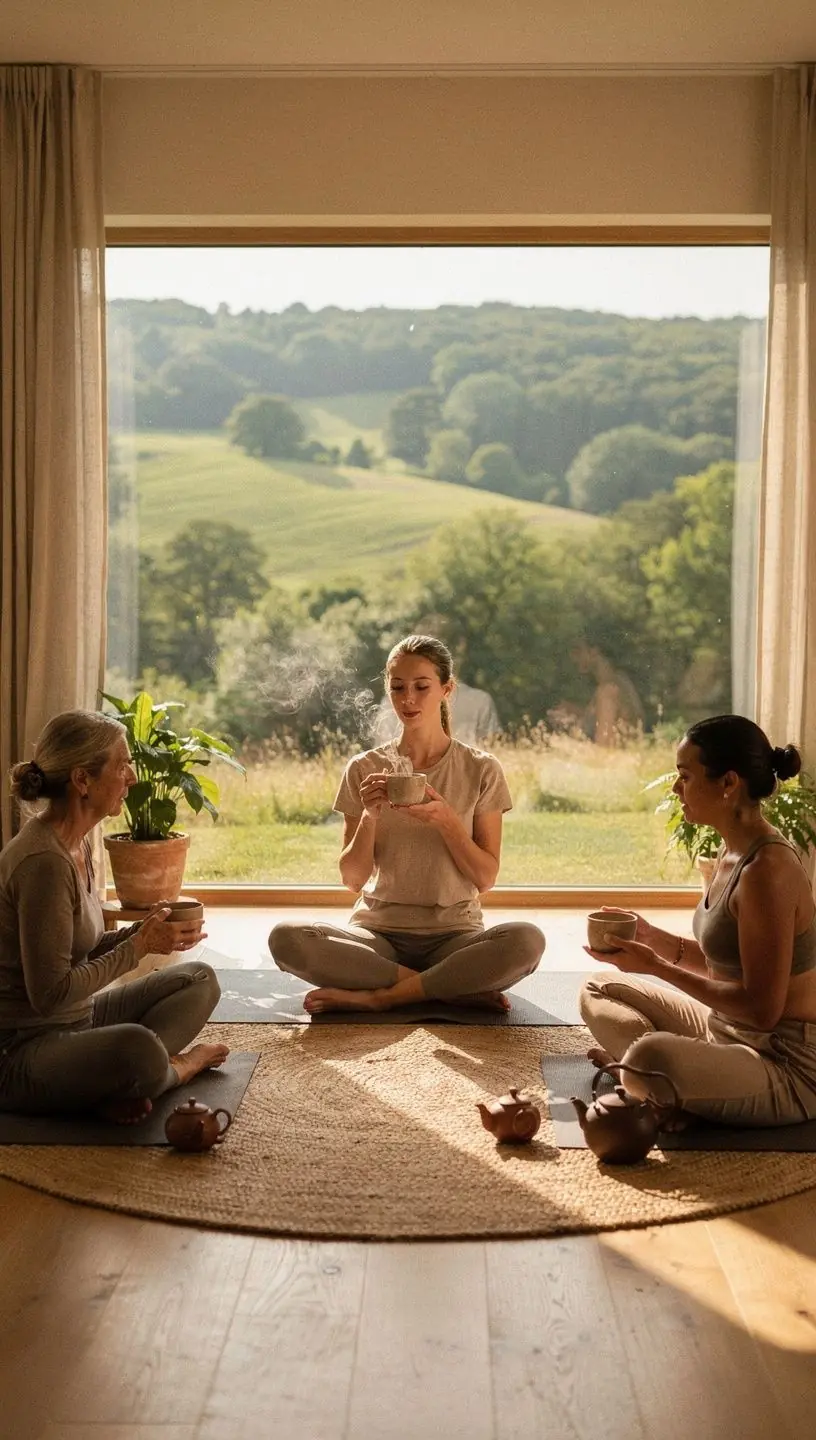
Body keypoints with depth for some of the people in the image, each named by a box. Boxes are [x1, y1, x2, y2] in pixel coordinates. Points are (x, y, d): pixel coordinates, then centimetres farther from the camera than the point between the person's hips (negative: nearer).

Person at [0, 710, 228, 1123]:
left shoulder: (76, 845, 7)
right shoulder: (42, 860, -23)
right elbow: (50, 992, -24)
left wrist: (143, 930, -3)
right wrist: (140, 945, -16)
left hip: (76, 1021, 10)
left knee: (200, 979, 12)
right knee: (138, 1048, -38)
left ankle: (122, 1082, -10)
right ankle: (174, 1067, -3)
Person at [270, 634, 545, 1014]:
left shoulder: (481, 770, 1)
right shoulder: (365, 769, 3)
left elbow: (485, 878, -2)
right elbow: (353, 878, 0)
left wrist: (445, 819, -18)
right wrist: (370, 815, -17)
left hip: (454, 932, -1)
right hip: (379, 930, 2)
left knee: (527, 941, -33)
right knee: (286, 939, -28)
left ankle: (376, 996, -19)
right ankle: (456, 988, -18)